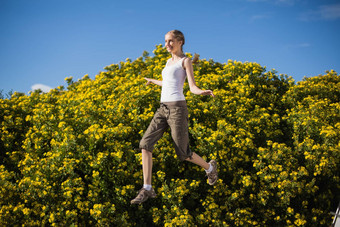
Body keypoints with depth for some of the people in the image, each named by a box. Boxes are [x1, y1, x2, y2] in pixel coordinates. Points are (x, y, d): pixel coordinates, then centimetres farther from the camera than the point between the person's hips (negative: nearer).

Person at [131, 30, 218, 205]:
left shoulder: (186, 61, 0)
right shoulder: (169, 62, 20)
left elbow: (192, 87, -8)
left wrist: (202, 92, -32)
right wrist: (153, 81, 54)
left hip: (177, 107, -7)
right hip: (163, 108, 7)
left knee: (183, 153, -1)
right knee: (145, 144, -10)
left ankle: (209, 167, 30)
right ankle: (147, 189, -11)